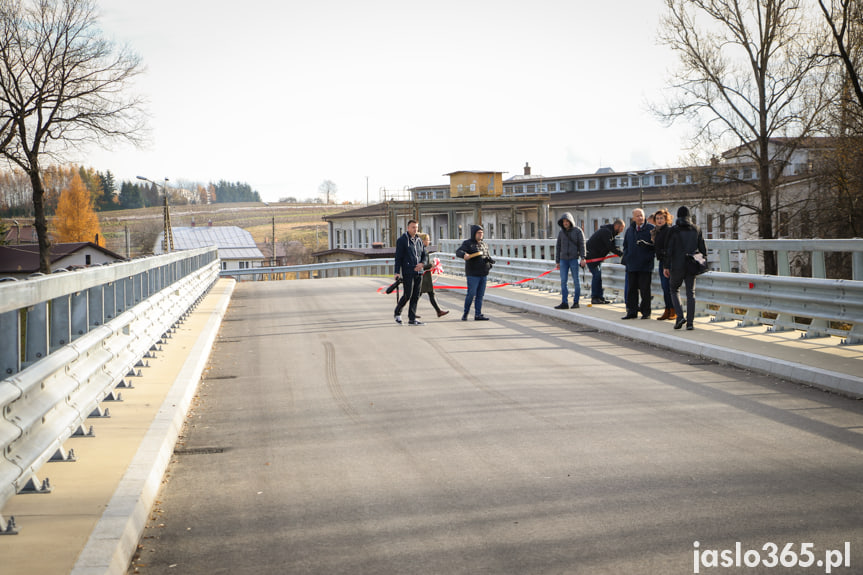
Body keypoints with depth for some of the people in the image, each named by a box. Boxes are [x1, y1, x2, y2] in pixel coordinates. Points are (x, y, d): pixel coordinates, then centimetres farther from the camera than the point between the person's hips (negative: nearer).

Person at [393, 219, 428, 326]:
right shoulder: (402, 240, -2)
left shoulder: (419, 241, 16)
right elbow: (398, 257, -6)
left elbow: (425, 255, 18)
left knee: (416, 296, 5)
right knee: (408, 295, -7)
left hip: (418, 272, 6)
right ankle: (397, 313, 15)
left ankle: (412, 318, 9)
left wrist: (422, 263, -5)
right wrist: (397, 272, -13)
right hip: (407, 272, -6)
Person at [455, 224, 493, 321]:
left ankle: (478, 314, 10)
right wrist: (464, 254, -40)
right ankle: (465, 314, 7)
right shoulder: (468, 243, -4)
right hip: (473, 274, -6)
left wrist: (490, 261, 2)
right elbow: (458, 252, -18)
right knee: (471, 294, -7)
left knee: (480, 295, 6)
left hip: (483, 274, 6)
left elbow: (487, 256, 26)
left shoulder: (484, 244, 16)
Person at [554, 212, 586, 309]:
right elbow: (558, 247, 12)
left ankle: (576, 302, 8)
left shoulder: (578, 231, -2)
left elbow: (582, 245, -4)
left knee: (576, 281, 2)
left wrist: (582, 258, -12)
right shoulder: (561, 232, 8)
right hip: (563, 260, 3)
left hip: (574, 259, -3)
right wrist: (557, 261, 10)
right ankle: (564, 303, -1)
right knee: (563, 281, -2)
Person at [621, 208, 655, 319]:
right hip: (632, 266, 5)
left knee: (645, 290, -1)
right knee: (631, 289, 6)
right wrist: (626, 258, 9)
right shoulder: (630, 231, 15)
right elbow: (625, 246, 22)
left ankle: (646, 312, 7)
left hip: (645, 265, -5)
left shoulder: (651, 229, -2)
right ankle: (632, 312, 12)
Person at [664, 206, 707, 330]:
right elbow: (702, 248, 7)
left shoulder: (674, 230, -6)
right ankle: (690, 322, 0)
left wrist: (667, 267, -3)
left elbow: (669, 249, -8)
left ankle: (680, 316, -6)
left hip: (677, 265, -3)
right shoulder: (696, 229, 5)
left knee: (674, 289, 13)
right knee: (691, 292, 6)